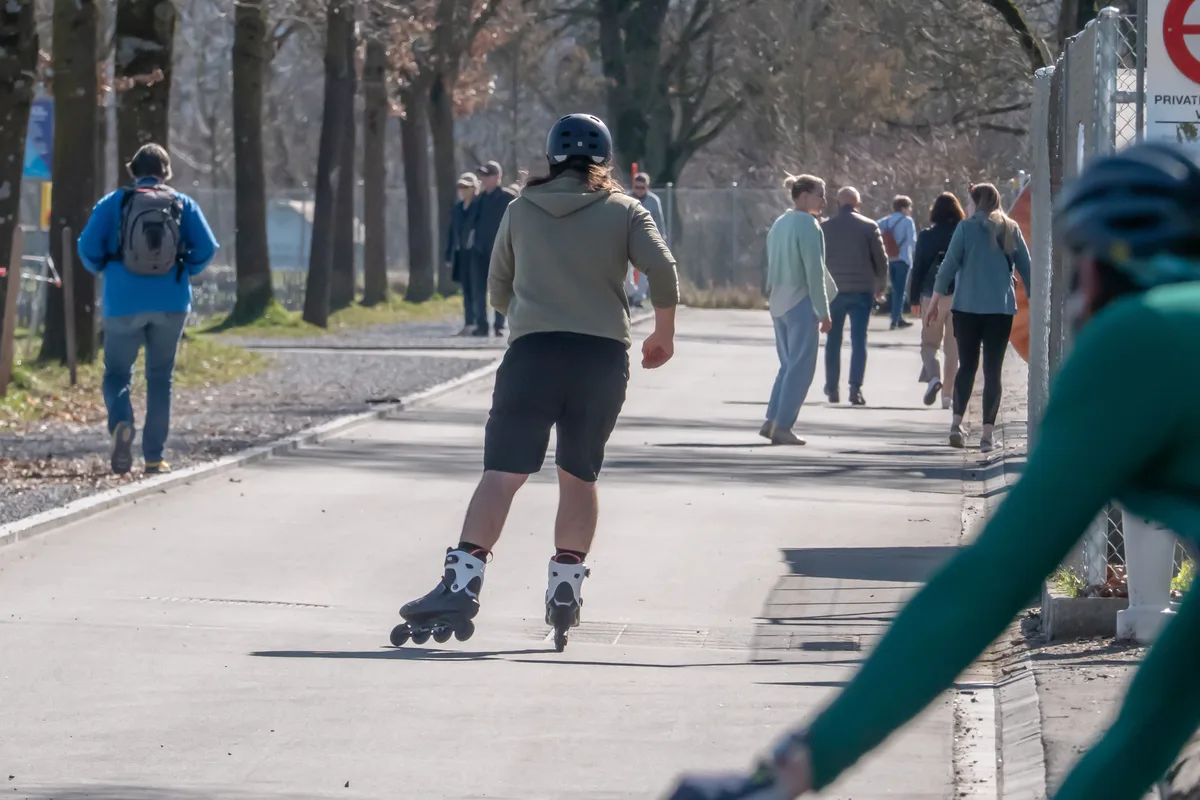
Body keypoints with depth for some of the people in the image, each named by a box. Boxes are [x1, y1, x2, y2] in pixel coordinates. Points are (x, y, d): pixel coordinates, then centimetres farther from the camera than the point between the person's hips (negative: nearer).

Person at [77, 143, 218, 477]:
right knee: (160, 379, 12)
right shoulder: (183, 205, 6)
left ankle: (122, 423, -22)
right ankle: (154, 457, 9)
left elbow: (88, 247, -5)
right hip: (171, 305, 1)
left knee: (117, 374, 10)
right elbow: (206, 248, -4)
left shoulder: (113, 203, 3)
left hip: (124, 303, -1)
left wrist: (101, 269, 15)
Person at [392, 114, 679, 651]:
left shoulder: (521, 210, 13)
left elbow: (498, 291, 19)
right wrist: (663, 335, 9)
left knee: (503, 473, -9)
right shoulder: (624, 211, 9)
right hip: (604, 357, 1)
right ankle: (566, 587, 14)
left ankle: (462, 585, -22)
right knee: (579, 477, 16)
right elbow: (663, 270, -5)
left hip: (533, 350, -1)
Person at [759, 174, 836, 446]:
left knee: (788, 364, 15)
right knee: (800, 367, -3)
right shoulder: (807, 225, -13)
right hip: (801, 302, -8)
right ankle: (782, 426, -5)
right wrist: (823, 312, -12)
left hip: (779, 303, 8)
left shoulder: (780, 224, 12)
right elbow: (814, 271, -15)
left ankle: (772, 421, 13)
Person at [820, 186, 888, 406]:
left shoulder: (824, 228, 1)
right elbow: (881, 259, -1)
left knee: (833, 341, 13)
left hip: (833, 291, 1)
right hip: (862, 290, -1)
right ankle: (855, 388, -13)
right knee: (859, 340, -1)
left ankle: (832, 388, 18)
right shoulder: (869, 227, -3)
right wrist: (880, 285, 15)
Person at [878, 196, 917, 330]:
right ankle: (895, 320, -8)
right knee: (900, 290, -3)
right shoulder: (907, 221, -10)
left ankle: (899, 319, 22)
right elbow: (913, 241, -13)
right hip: (902, 258, -6)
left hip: (890, 259, 6)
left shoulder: (887, 221, 6)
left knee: (896, 290, 16)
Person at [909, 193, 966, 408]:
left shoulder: (926, 236, -2)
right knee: (953, 347, 10)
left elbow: (918, 268, -1)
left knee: (929, 343, 9)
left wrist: (914, 299, 6)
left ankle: (934, 376, -19)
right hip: (959, 296, 1)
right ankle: (948, 394, 9)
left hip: (932, 296, -1)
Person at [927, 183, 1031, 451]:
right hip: (1001, 309, 1)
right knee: (993, 370, 4)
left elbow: (949, 264, -6)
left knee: (967, 366, 11)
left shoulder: (966, 228, -2)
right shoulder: (1011, 230, 5)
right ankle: (988, 432, -2)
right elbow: (1026, 268, 7)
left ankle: (957, 421, -4)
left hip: (967, 307, -1)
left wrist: (935, 300, -2)